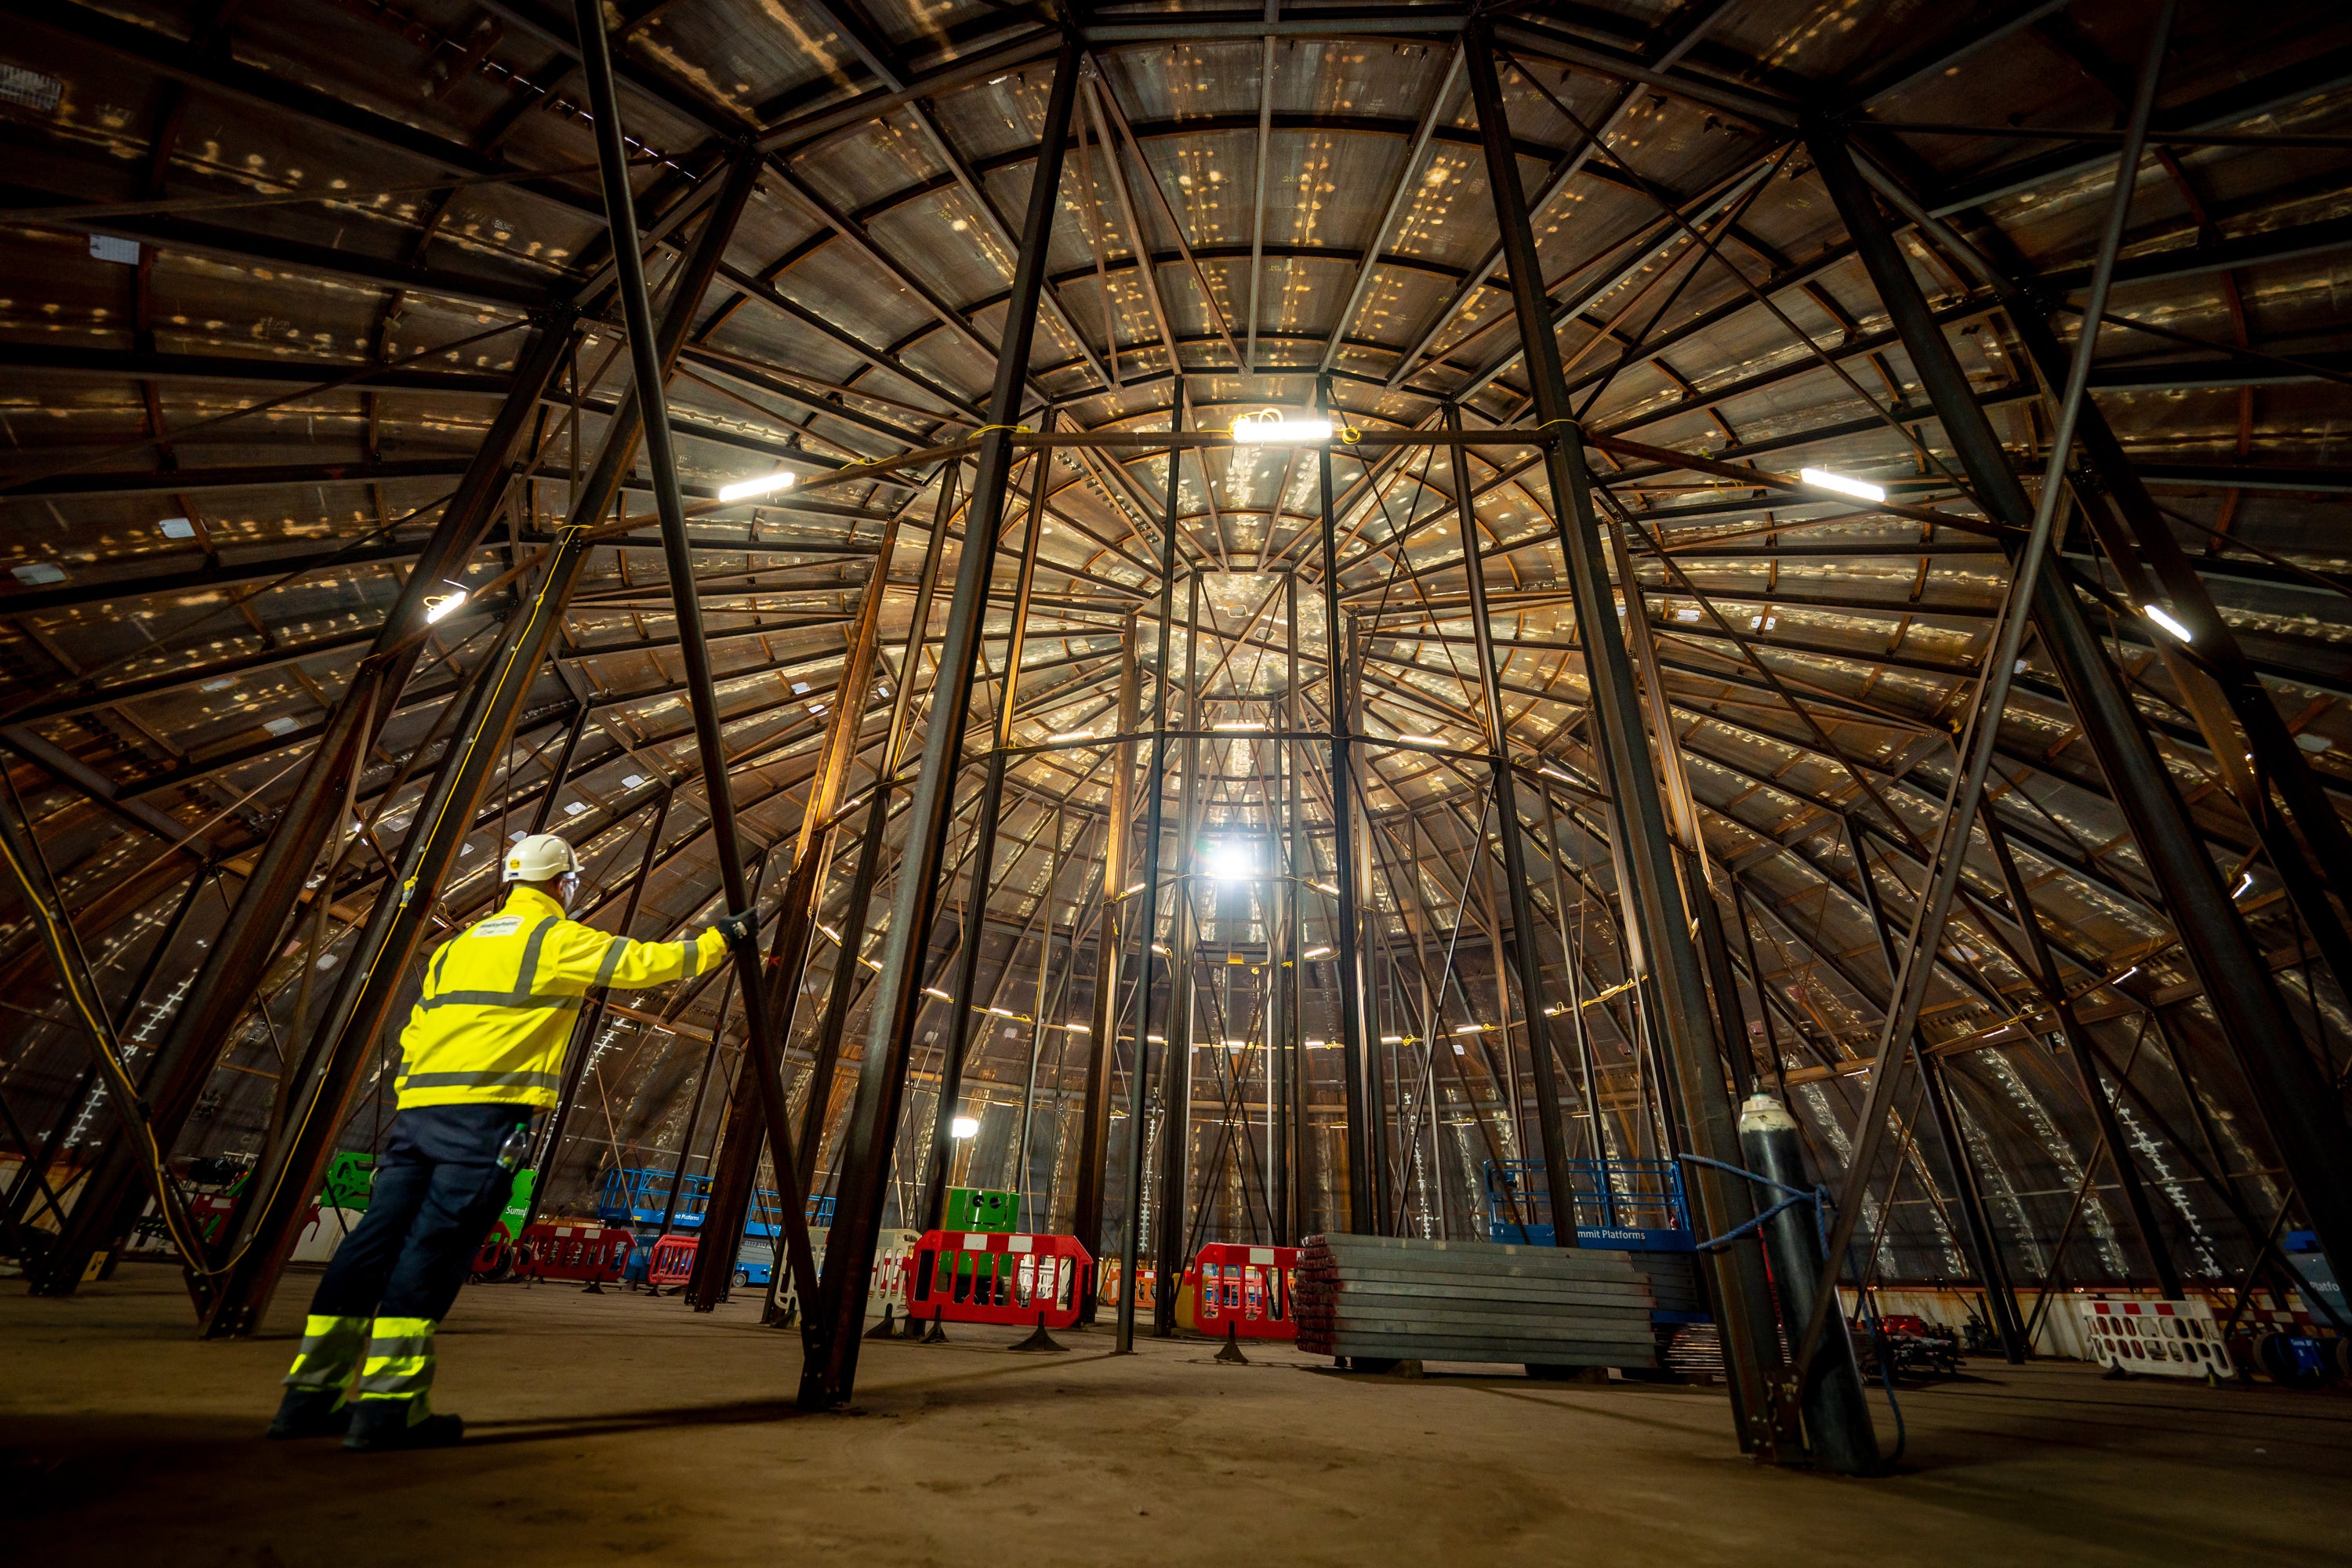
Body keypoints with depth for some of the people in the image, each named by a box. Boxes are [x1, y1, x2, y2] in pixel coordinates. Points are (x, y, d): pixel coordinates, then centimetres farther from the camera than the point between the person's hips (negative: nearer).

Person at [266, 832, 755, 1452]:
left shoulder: (459, 943, 23)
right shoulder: (557, 938, 1)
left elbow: (414, 1035, 23)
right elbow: (647, 961, 0)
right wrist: (722, 937, 11)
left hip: (418, 1106, 8)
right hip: (486, 1115, -7)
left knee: (375, 1240, 9)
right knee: (434, 1249, -7)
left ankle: (313, 1395, 14)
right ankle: (388, 1406, -5)